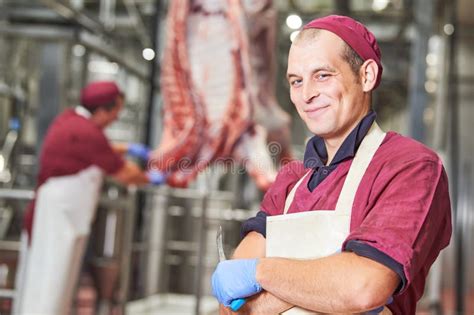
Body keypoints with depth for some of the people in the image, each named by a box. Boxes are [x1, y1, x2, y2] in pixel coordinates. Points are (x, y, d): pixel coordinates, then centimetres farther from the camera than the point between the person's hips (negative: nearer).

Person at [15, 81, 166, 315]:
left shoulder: (69, 119, 9)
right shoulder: (87, 132, -19)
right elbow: (124, 174, -10)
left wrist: (126, 149, 24)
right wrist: (151, 179, 7)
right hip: (60, 213, -10)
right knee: (52, 275, -6)